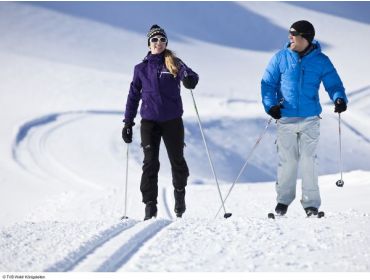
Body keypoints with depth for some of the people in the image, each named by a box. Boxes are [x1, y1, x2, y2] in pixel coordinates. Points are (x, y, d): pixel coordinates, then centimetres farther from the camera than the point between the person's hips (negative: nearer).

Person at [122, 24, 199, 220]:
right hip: (149, 121, 0)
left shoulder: (174, 64, 4)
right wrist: (128, 122, 8)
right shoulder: (141, 69, 9)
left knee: (177, 160, 7)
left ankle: (179, 193, 33)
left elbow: (190, 76, -14)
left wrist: (190, 79, -39)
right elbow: (133, 95, 13)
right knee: (150, 163, -8)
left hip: (173, 120, 0)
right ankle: (150, 206, -6)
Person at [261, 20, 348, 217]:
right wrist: (271, 105, -11)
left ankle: (311, 202, 7)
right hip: (286, 119, 1)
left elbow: (333, 84, 4)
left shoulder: (321, 61, 3)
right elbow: (268, 83, 4)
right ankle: (283, 199, 20)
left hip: (310, 119, 0)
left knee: (309, 161, -3)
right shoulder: (281, 58, 3)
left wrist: (339, 99, -18)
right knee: (287, 161, 3)